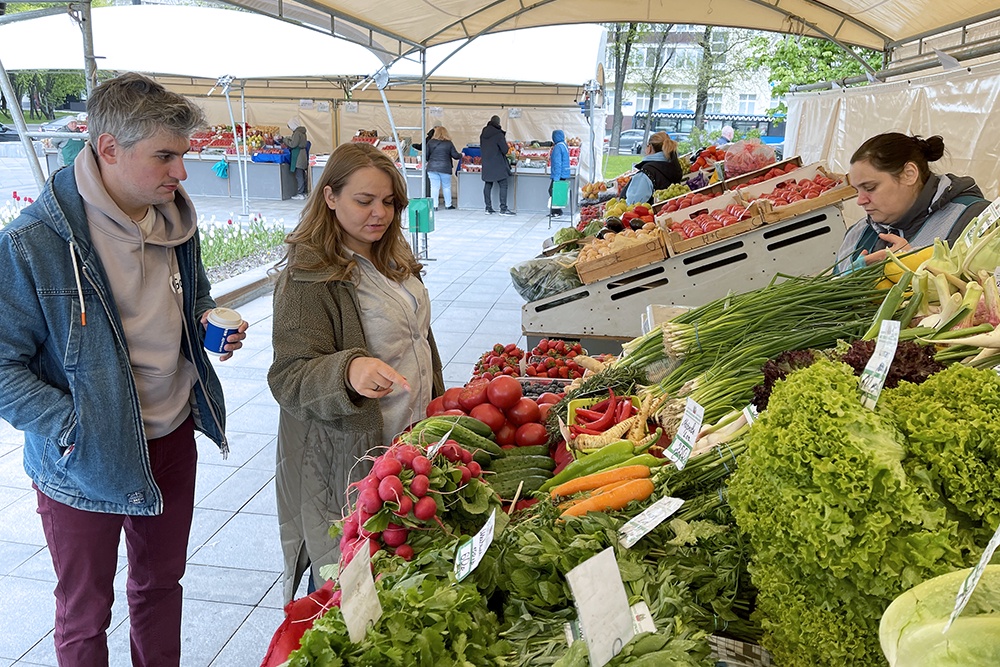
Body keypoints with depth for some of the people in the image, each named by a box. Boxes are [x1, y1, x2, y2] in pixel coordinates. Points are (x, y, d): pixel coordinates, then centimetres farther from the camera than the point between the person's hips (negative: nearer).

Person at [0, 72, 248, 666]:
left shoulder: (176, 220, -2)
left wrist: (210, 324, -4)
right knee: (85, 615, 17)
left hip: (172, 439, 5)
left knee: (161, 582, 25)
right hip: (84, 462, -5)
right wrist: (70, 429, -25)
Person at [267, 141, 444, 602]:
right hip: (349, 457, -7)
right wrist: (349, 371, -40)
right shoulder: (309, 276, -16)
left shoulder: (393, 258, 9)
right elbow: (289, 378, -21)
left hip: (410, 443, 7)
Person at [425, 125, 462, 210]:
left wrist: (428, 161, 23)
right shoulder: (449, 143, -1)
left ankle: (434, 205, 1)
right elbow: (455, 155, 1)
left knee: (434, 187, 3)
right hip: (445, 168, -1)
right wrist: (461, 155, 22)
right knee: (447, 187, 12)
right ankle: (448, 204, 21)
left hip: (432, 168, 1)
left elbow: (426, 155, 2)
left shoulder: (430, 142, 2)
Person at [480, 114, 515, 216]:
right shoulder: (499, 134, -13)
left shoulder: (483, 134, 6)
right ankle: (503, 209, -6)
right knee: (503, 185, -2)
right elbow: (505, 150, -11)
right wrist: (504, 140, 6)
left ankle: (488, 207, 12)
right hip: (498, 165, -6)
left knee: (488, 185, 10)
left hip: (486, 165, 6)